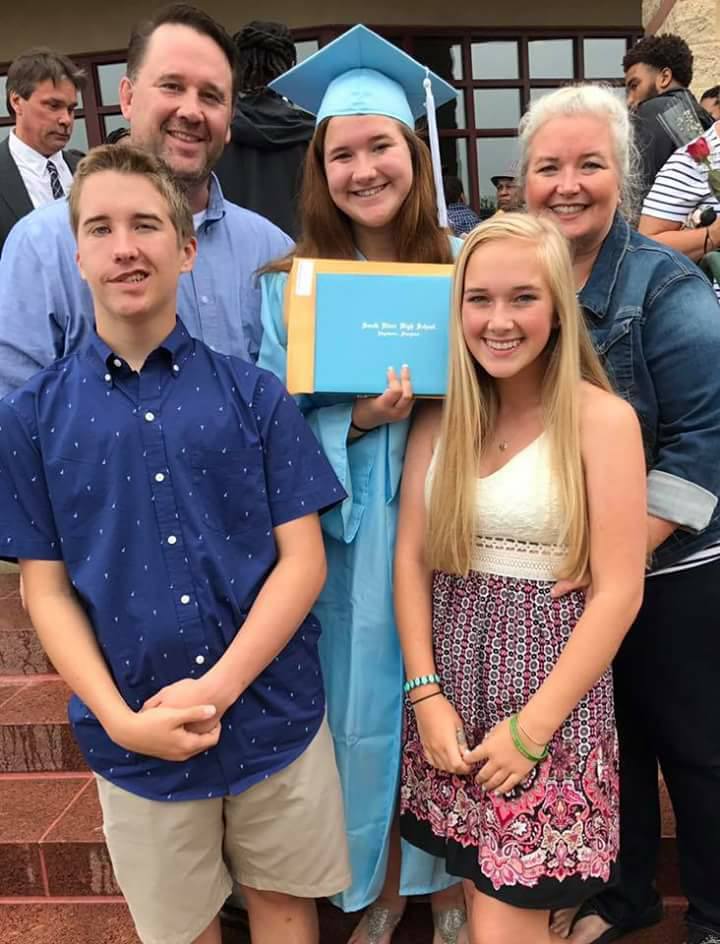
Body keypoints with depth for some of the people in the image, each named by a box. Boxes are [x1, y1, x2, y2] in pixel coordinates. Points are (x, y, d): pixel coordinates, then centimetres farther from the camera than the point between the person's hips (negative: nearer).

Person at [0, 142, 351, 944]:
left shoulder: (254, 394, -5)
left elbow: (303, 560, -6)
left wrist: (215, 690, -15)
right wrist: (120, 718, -12)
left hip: (274, 719, 0)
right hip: (134, 742, 1)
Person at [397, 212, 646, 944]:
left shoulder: (602, 419, -9)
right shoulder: (439, 419, 4)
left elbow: (619, 591, -10)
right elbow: (411, 558, 3)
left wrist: (531, 726, -12)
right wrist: (425, 692, -5)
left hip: (550, 692, -4)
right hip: (450, 688, 4)